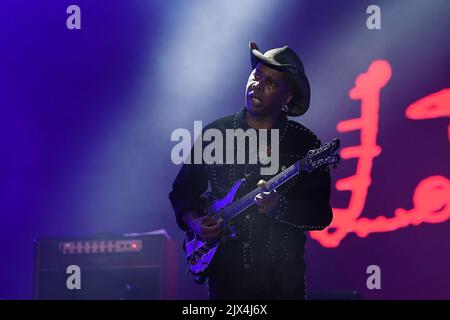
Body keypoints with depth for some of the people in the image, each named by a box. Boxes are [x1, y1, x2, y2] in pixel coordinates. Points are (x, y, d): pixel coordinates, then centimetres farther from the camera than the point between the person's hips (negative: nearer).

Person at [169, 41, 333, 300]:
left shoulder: (305, 144, -4)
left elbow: (321, 214, -7)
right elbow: (183, 191, 11)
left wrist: (279, 208, -23)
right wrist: (194, 222, -7)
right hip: (225, 273, 1)